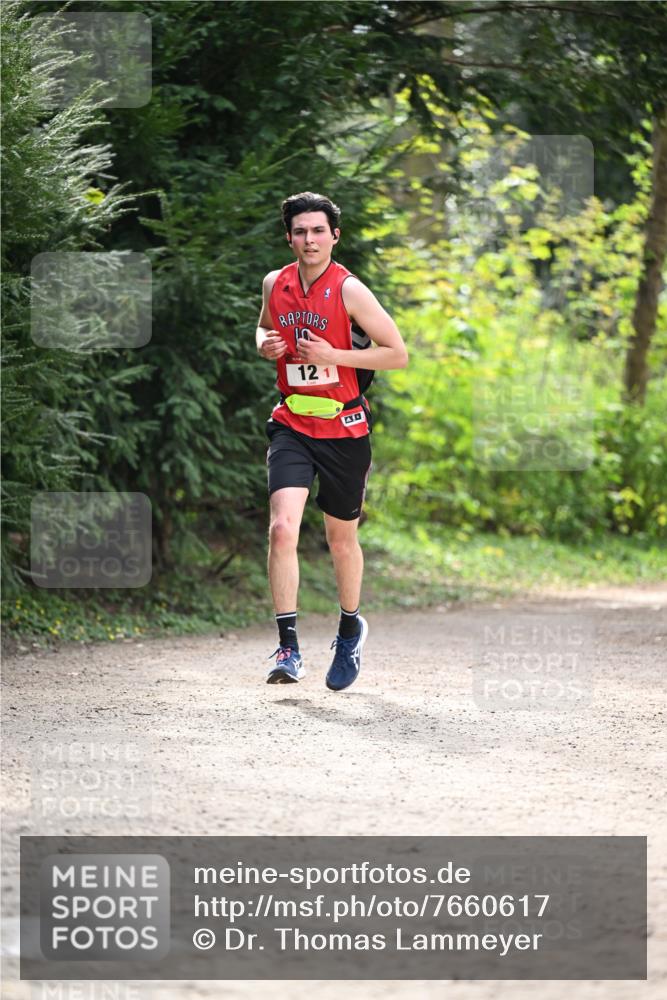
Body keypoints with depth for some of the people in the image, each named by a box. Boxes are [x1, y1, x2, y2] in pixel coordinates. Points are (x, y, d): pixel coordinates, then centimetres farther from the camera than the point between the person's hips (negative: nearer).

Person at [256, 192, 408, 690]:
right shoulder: (275, 284, 3)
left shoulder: (349, 290, -11)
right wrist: (266, 344, 1)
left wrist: (333, 356, -18)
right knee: (283, 527, -18)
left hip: (344, 429, -2)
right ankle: (288, 646, -16)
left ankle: (351, 626, 39)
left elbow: (398, 353, -9)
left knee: (342, 539, 13)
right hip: (292, 424, 2)